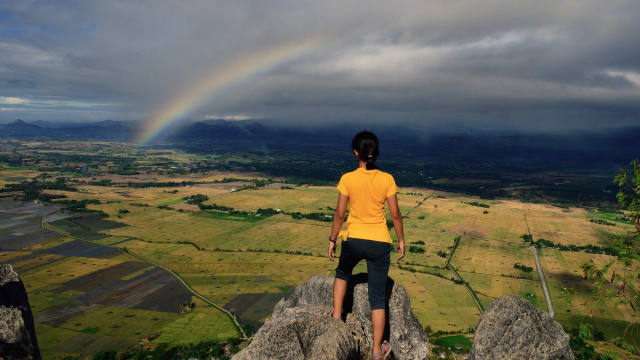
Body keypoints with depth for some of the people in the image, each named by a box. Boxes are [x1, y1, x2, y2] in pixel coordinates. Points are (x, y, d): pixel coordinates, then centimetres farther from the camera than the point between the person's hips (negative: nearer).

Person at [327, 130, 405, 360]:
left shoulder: (347, 179, -9)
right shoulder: (387, 179, -6)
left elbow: (340, 214, -6)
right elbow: (395, 214, -3)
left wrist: (332, 240, 6)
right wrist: (401, 240, 11)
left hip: (354, 240, -1)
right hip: (380, 243, 1)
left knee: (342, 273, 33)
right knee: (377, 296, 11)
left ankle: (336, 315, 30)